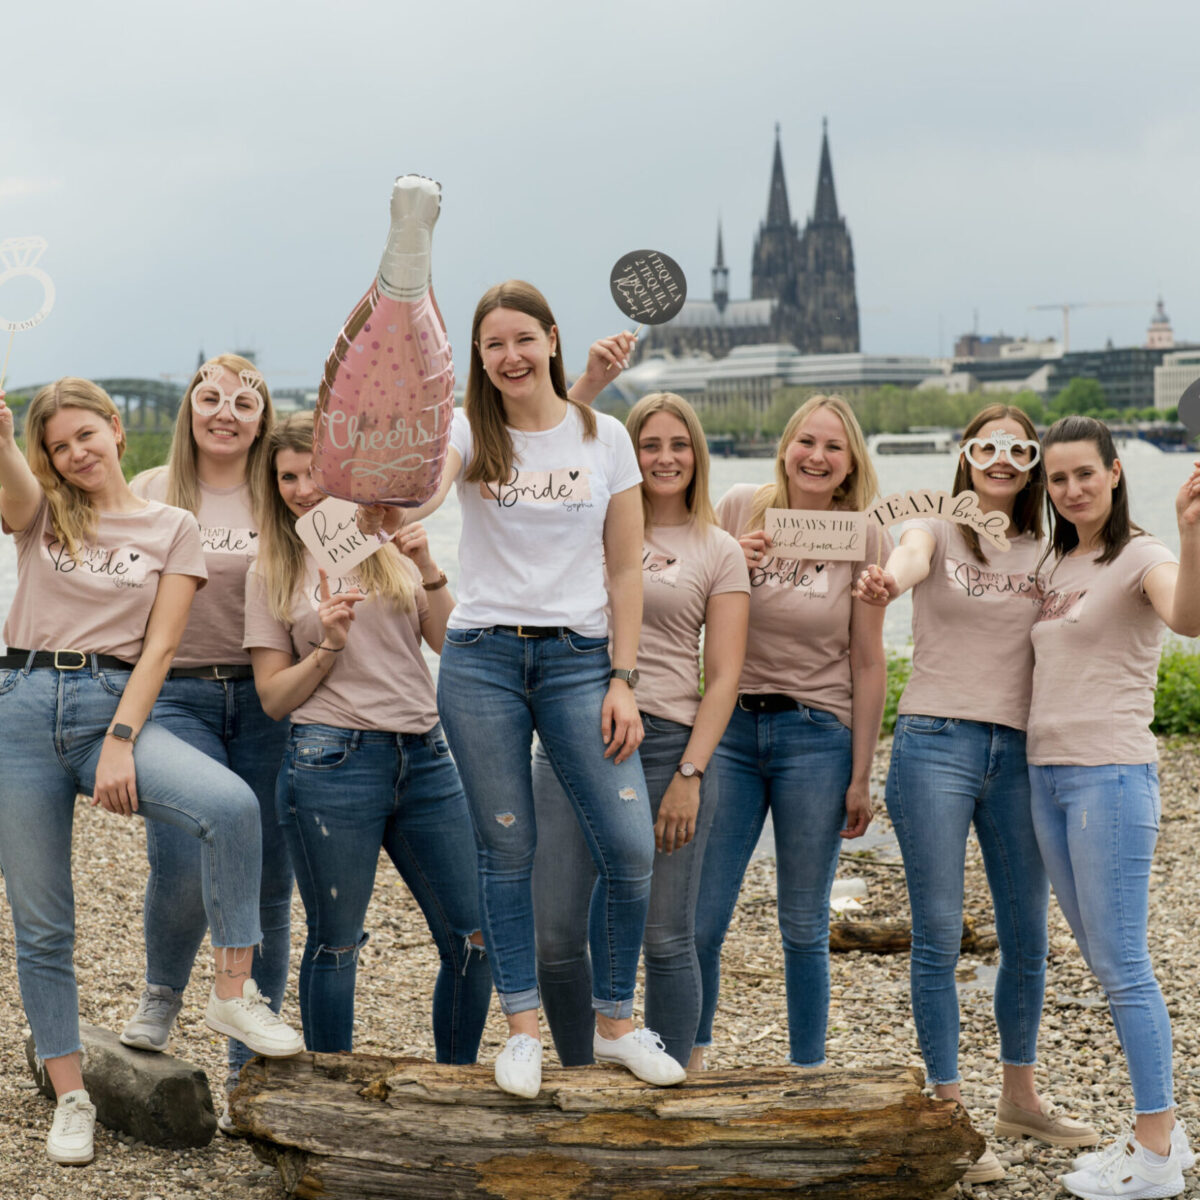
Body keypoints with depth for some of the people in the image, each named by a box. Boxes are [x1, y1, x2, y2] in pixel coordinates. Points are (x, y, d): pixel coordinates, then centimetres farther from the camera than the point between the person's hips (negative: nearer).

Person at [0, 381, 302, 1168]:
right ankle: (71, 1097, 15)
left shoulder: (172, 528, 8)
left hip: (115, 705, -1)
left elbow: (160, 646, -1)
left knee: (231, 805, -28)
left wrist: (120, 742, -14)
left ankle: (235, 993, -14)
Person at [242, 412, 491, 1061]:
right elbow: (274, 697, 3)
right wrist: (328, 645, -12)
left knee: (471, 937, 3)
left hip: (424, 757, 3)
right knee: (335, 944, 3)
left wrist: (427, 569, -8)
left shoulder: (390, 545, 11)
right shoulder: (273, 571, 6)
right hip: (332, 762, -3)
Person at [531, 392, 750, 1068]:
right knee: (556, 936, 0)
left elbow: (724, 675, 0)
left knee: (668, 941, 3)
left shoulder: (719, 552, 6)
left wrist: (690, 775, -9)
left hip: (668, 745, -2)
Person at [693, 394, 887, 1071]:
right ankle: (691, 1060, 20)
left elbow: (868, 664, 1)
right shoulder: (740, 509, 2)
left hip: (817, 736, -1)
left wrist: (861, 776, -1)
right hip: (731, 727, 1)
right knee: (701, 919, 1)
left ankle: (809, 1075, 20)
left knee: (805, 928, 7)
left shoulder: (864, 538, -1)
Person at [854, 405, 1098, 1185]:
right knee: (940, 935, -3)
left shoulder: (1044, 553, 14)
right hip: (936, 741, -4)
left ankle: (1021, 1098, 28)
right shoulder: (937, 531, 2)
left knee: (1028, 934, 11)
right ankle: (949, 1111, 5)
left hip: (1019, 752, 4)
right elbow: (908, 560, -23)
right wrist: (886, 584, -45)